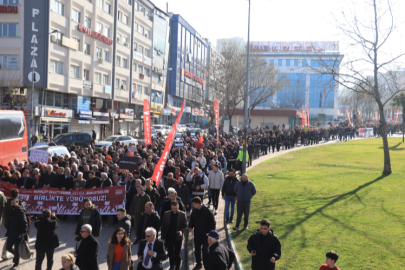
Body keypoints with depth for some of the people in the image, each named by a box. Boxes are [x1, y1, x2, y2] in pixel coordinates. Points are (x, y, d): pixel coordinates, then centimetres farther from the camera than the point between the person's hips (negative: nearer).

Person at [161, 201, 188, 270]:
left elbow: (185, 226, -4)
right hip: (169, 237, 2)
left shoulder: (182, 214, -6)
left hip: (178, 238, -2)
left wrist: (181, 231, -23)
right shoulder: (166, 214, -1)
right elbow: (163, 226, 2)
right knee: (170, 253, 15)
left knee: (177, 254, 3)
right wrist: (163, 237, 0)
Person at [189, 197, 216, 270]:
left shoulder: (207, 211, -17)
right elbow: (192, 219, 14)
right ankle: (198, 264, 30)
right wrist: (191, 227, -3)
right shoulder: (194, 211, -1)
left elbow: (212, 222, -12)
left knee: (205, 250, -2)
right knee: (197, 249, 14)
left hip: (205, 234, -5)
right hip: (197, 233, 5)